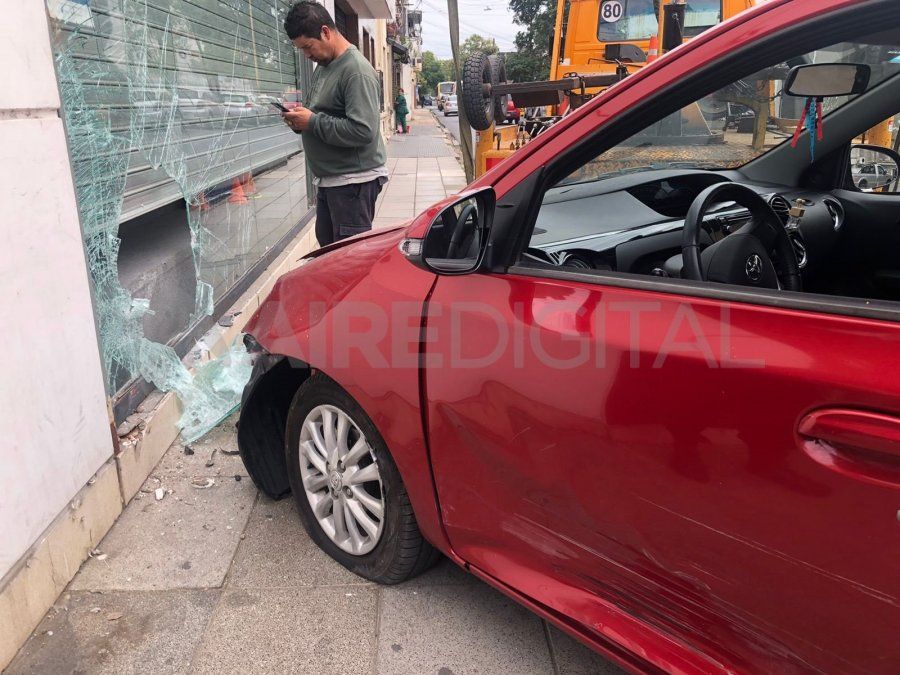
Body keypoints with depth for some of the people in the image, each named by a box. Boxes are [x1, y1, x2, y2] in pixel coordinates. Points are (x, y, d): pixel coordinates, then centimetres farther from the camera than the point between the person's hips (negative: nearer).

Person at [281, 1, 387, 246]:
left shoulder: (356, 70, -16)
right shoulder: (322, 66, 14)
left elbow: (363, 130, -26)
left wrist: (312, 122, -19)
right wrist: (301, 118, 2)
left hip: (354, 182, -10)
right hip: (329, 179, 10)